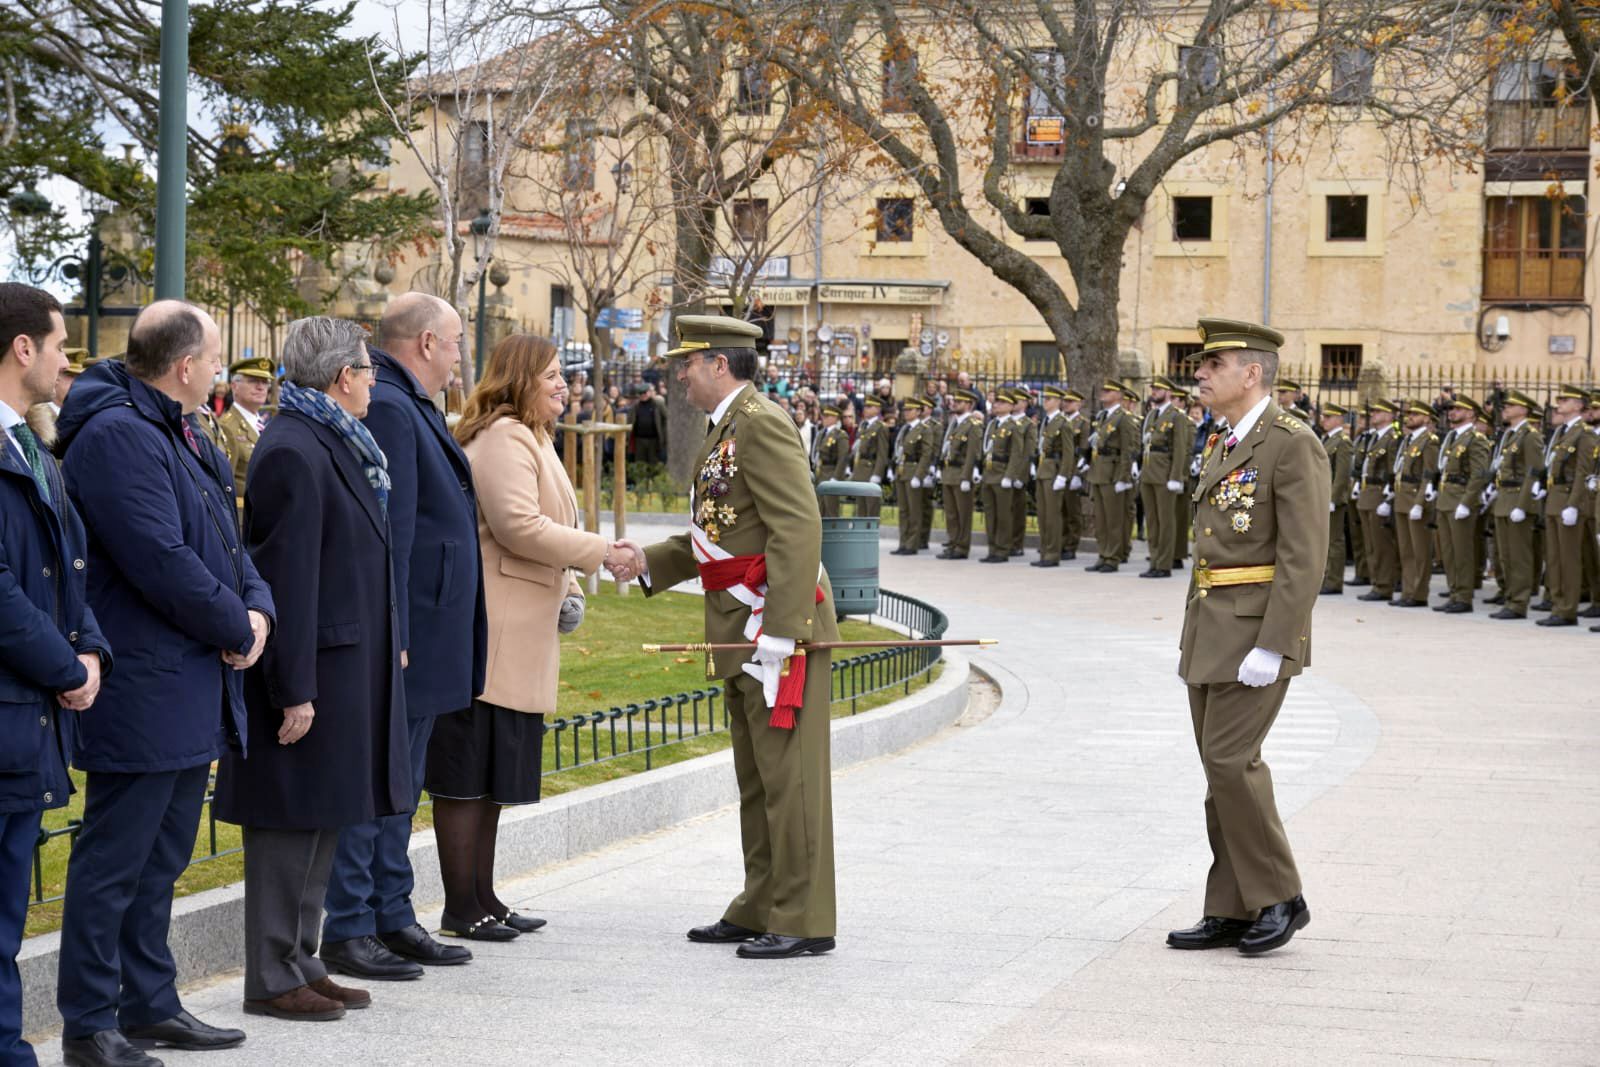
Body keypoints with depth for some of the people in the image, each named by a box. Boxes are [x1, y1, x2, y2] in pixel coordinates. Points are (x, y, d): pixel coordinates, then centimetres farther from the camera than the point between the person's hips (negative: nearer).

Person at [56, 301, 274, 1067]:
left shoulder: (188, 440, 16)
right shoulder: (117, 436, -17)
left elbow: (225, 543, 19)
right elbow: (162, 561, -23)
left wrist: (257, 607, -1)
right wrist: (237, 628, -11)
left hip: (195, 697, 10)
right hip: (142, 694, -10)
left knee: (161, 860, 17)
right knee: (113, 864, -4)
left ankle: (150, 1004, 26)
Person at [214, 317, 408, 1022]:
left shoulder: (338, 445, 14)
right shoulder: (293, 453, -18)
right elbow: (288, 577, -21)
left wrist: (385, 652, 19)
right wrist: (294, 691, -22)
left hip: (346, 666, 10)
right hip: (313, 672, -10)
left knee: (322, 824, 15)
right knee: (292, 826, -3)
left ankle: (302, 963, 23)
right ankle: (272, 981, 4)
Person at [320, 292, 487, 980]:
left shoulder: (411, 407, 16)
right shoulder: (386, 408, -16)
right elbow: (389, 530, -21)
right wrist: (392, 636, -23)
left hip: (427, 636, 11)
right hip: (402, 634, -10)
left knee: (399, 786, 15)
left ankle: (392, 917, 22)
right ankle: (348, 930, 0)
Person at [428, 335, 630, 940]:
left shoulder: (528, 438, 23)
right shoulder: (502, 438, -12)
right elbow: (518, 526, -22)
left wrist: (564, 585, 14)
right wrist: (601, 552, -17)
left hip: (518, 635, 11)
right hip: (490, 632, -11)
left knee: (495, 773, 13)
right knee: (466, 774, -6)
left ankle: (482, 898, 19)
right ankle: (461, 907, -3)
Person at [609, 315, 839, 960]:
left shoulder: (760, 424, -14)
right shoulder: (728, 430, 19)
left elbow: (797, 529, -21)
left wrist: (779, 633, -25)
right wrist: (649, 561, 11)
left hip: (781, 623, -11)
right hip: (744, 636, 11)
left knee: (787, 774, -7)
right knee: (757, 779, 14)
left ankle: (803, 922, -3)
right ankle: (761, 911, 21)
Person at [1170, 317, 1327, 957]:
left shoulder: (1292, 444, -13)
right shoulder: (1224, 447, 16)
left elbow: (1304, 557, -19)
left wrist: (1271, 647, -23)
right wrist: (1191, 637, 19)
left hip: (1259, 630, -9)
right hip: (1211, 628, 9)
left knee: (1230, 759, -12)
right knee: (1224, 766, 8)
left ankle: (1278, 897, 1)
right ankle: (1232, 912, 12)